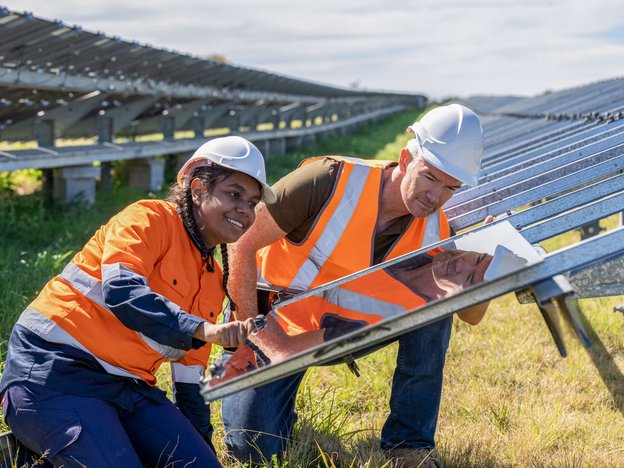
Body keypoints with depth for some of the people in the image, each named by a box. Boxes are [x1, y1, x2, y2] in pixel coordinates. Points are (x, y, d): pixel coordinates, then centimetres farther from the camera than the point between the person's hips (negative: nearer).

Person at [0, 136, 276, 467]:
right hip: (56, 373, -8)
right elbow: (120, 288, -26)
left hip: (127, 386, 9)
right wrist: (202, 329, -34)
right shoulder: (149, 219, -7)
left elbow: (189, 369, 20)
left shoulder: (214, 280, 16)